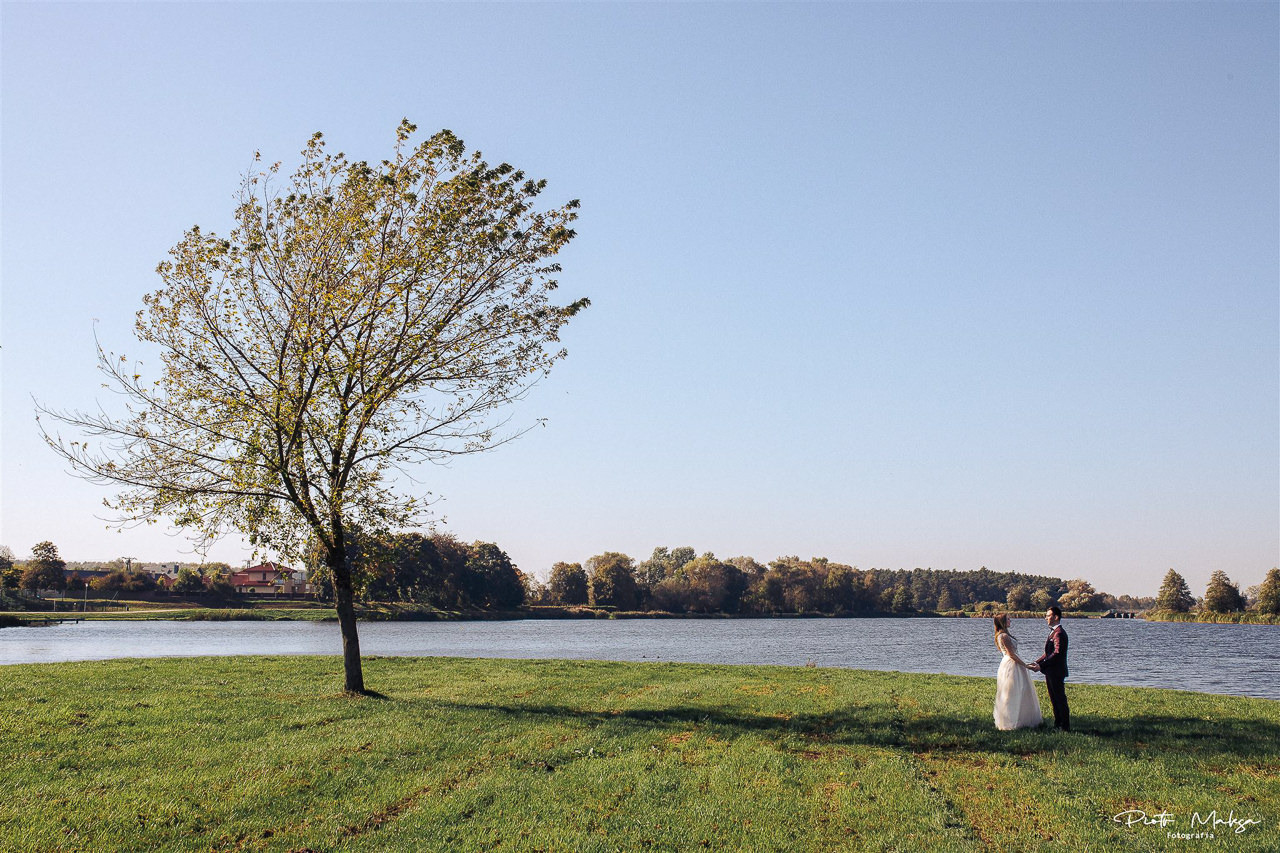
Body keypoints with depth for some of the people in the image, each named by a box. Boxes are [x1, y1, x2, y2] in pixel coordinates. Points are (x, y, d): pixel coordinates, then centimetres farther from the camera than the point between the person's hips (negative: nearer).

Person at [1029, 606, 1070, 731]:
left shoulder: (1059, 633, -18)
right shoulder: (1053, 632, 16)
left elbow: (1057, 654, -25)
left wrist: (1041, 666, -24)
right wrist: (1036, 662, 7)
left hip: (1056, 672, -10)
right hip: (1050, 672, 10)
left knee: (1060, 699, -3)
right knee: (1054, 699, 15)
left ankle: (1065, 726, 2)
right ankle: (1057, 724, 23)